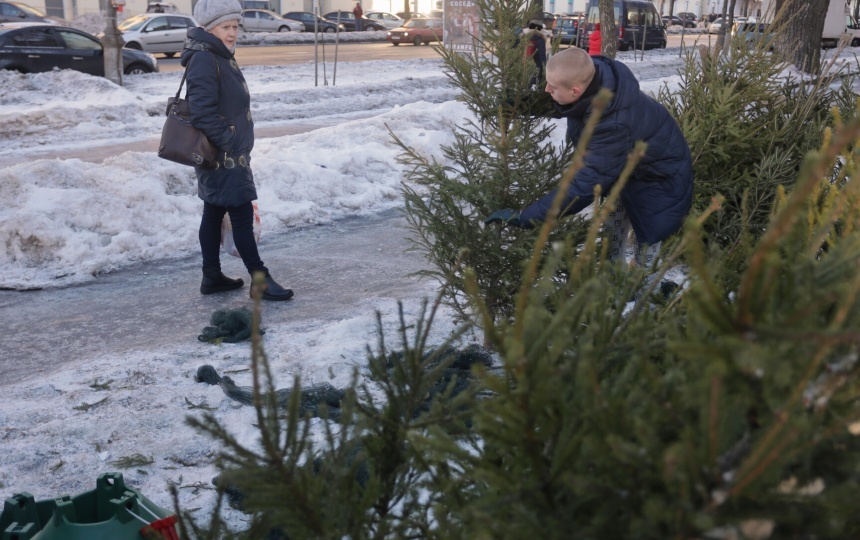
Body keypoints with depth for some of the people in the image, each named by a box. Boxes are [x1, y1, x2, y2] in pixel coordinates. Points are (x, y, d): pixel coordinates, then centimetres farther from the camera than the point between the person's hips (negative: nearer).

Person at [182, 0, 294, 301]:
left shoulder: (221, 58, 13)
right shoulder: (204, 60, -18)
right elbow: (201, 112, -25)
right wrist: (227, 143, -21)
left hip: (229, 155, 10)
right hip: (223, 157, -10)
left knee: (214, 214, 14)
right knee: (242, 215, -5)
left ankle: (212, 277, 23)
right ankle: (261, 280, 2)